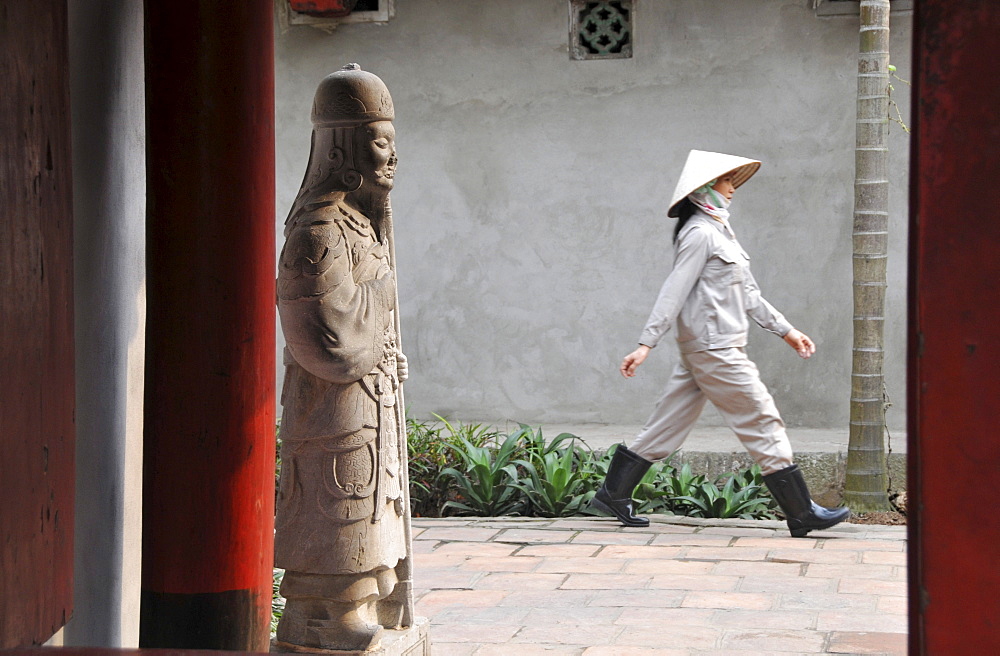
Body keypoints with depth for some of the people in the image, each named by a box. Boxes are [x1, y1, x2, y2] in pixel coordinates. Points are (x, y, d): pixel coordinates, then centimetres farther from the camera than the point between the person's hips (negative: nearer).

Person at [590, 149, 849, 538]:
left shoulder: (718, 231, 19)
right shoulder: (700, 233, -12)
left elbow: (747, 294, 23)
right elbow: (674, 291, -18)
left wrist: (785, 330, 23)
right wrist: (647, 344, -21)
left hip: (703, 349, 10)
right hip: (714, 349, -10)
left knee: (668, 425, 10)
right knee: (762, 423, -4)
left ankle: (612, 495, 13)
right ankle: (802, 514, 1)